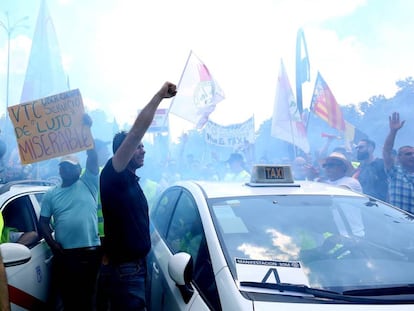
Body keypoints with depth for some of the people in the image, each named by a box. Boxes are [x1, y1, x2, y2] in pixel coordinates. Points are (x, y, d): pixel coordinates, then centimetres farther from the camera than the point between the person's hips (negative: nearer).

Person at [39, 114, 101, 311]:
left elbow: (93, 157, -6)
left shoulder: (88, 184, 5)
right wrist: (53, 245, -5)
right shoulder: (51, 195, 13)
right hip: (64, 254, 2)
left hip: (90, 252, -2)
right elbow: (43, 223, 10)